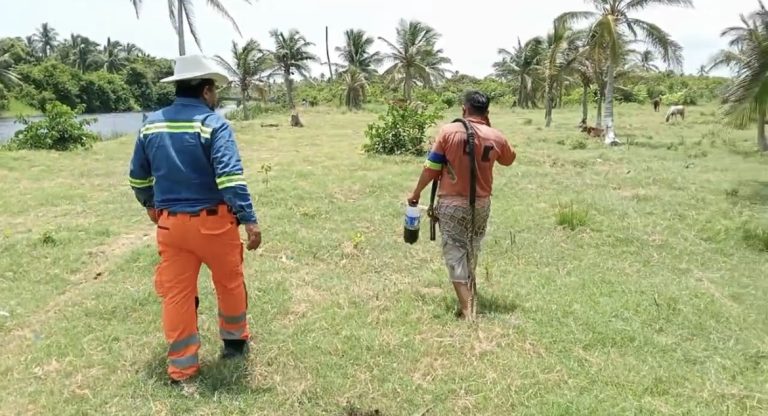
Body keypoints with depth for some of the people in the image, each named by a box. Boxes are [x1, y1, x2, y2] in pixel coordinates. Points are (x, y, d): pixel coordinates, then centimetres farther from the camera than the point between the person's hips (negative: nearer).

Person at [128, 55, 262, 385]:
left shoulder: (151, 124, 6)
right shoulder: (213, 124, -13)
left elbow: (138, 176, 15)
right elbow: (230, 177, -23)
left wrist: (150, 204, 32)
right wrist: (249, 219, -23)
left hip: (169, 222, 5)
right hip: (212, 221, -4)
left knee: (176, 293, 10)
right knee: (229, 283, 18)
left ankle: (181, 368, 18)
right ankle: (235, 341, 37)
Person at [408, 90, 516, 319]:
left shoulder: (449, 131, -12)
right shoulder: (496, 137, -4)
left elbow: (431, 168, -10)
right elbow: (509, 159, 17)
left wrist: (416, 192, 5)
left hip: (452, 202, -3)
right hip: (481, 203, 4)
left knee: (454, 251, 2)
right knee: (472, 248, 24)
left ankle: (466, 306, -4)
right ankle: (468, 287, 44)